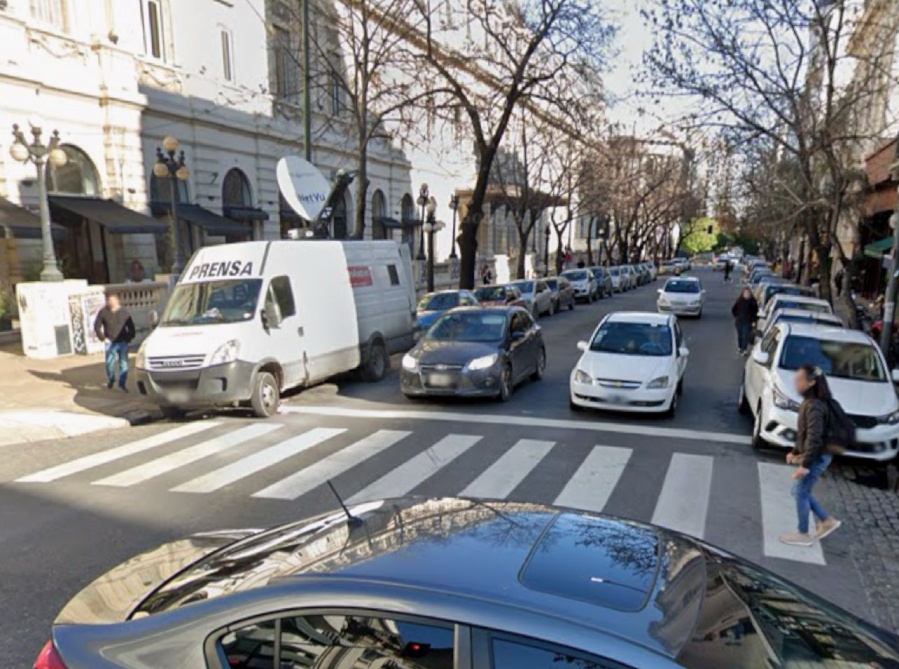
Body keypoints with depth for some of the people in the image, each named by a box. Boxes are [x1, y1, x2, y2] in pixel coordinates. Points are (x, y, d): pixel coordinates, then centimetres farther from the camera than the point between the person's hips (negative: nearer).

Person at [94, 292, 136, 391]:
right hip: (110, 343, -1)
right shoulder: (103, 312, -3)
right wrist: (103, 338, -2)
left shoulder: (124, 312, 0)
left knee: (124, 363, 1)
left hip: (123, 342, 1)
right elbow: (97, 326, 4)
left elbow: (131, 326, 7)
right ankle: (111, 379, 26)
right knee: (110, 363, 0)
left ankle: (122, 383, 12)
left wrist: (129, 338, 1)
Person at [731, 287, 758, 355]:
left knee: (746, 336, -6)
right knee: (740, 335, 13)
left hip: (748, 322, -2)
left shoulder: (753, 301, -5)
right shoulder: (739, 301, -2)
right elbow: (733, 310, 8)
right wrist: (736, 316, 3)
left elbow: (756, 312, 1)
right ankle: (740, 348, 29)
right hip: (739, 321, 2)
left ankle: (744, 349, 0)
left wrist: (754, 321, -4)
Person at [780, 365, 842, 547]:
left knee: (801, 493, 1)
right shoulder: (809, 403, 7)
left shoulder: (814, 406, -24)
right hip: (814, 456, 9)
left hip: (817, 457, -9)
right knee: (800, 491, 17)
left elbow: (814, 438, -27)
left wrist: (804, 465, -26)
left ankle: (803, 534, 14)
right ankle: (827, 521, 27)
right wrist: (795, 451, 22)